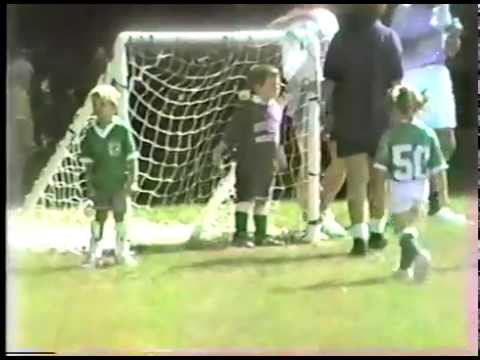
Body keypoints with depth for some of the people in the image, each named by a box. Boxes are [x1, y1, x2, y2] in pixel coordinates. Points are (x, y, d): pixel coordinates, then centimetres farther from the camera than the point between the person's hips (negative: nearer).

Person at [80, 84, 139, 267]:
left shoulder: (122, 130, -12)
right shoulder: (91, 133, -4)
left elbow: (131, 158, -7)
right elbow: (88, 161, 2)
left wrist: (132, 180, -9)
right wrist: (89, 184, 0)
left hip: (119, 182, -2)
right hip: (99, 183, 2)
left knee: (119, 214, 6)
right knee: (99, 215, 8)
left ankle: (123, 252, 18)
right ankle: (94, 252, 16)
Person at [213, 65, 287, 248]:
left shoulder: (277, 109, 9)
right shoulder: (247, 109, -12)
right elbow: (232, 131, -11)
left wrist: (279, 156, 23)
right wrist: (221, 149, -13)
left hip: (267, 162, 7)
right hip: (248, 162, -7)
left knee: (263, 198, 12)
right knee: (246, 197, -7)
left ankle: (261, 235, 20)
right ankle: (240, 234, -4)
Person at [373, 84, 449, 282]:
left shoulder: (390, 135, -9)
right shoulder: (428, 134, -3)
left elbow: (380, 168, -8)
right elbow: (439, 168, -3)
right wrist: (443, 192, 6)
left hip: (398, 189, -3)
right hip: (420, 188, 3)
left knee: (403, 230, 5)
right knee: (411, 227, 20)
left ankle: (417, 252, -24)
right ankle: (405, 267, 27)